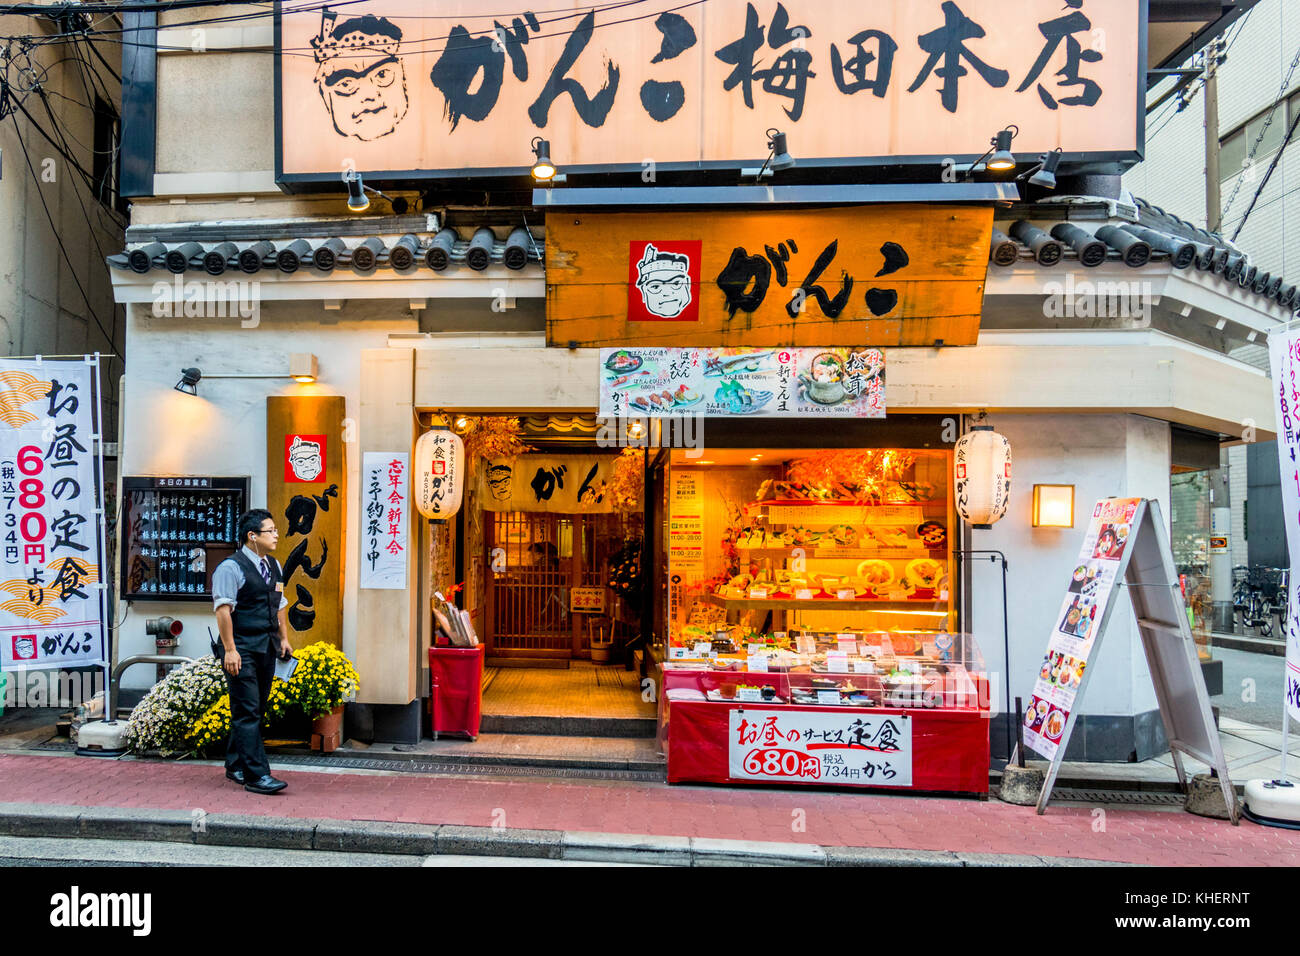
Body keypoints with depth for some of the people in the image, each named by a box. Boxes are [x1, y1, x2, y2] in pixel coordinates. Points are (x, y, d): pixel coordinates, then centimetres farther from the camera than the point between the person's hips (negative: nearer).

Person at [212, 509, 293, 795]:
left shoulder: (274, 566, 15)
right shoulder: (230, 567, -10)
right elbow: (223, 610, -15)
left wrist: (284, 639, 16)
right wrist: (229, 649, -19)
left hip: (267, 649, 8)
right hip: (241, 650, -8)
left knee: (255, 711, 13)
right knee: (247, 713, -7)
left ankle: (235, 766, 27)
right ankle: (256, 775, -6)